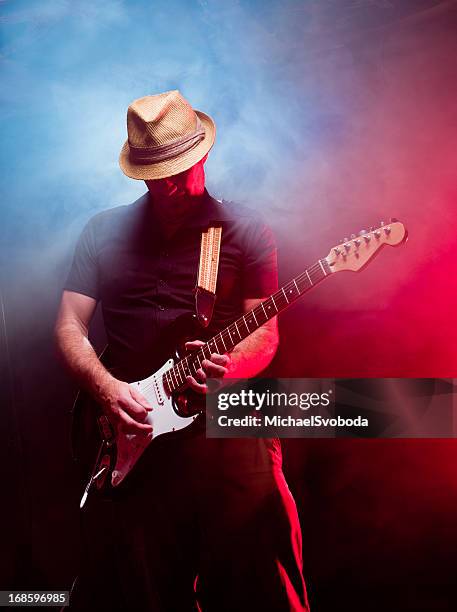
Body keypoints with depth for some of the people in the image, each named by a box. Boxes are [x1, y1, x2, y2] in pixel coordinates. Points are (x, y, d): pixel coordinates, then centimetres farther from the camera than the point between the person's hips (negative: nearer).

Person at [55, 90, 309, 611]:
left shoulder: (245, 230, 4)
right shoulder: (102, 231, 10)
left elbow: (265, 333, 2)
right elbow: (70, 326, 7)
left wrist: (229, 364, -19)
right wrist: (105, 387, -10)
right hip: (127, 428, 2)